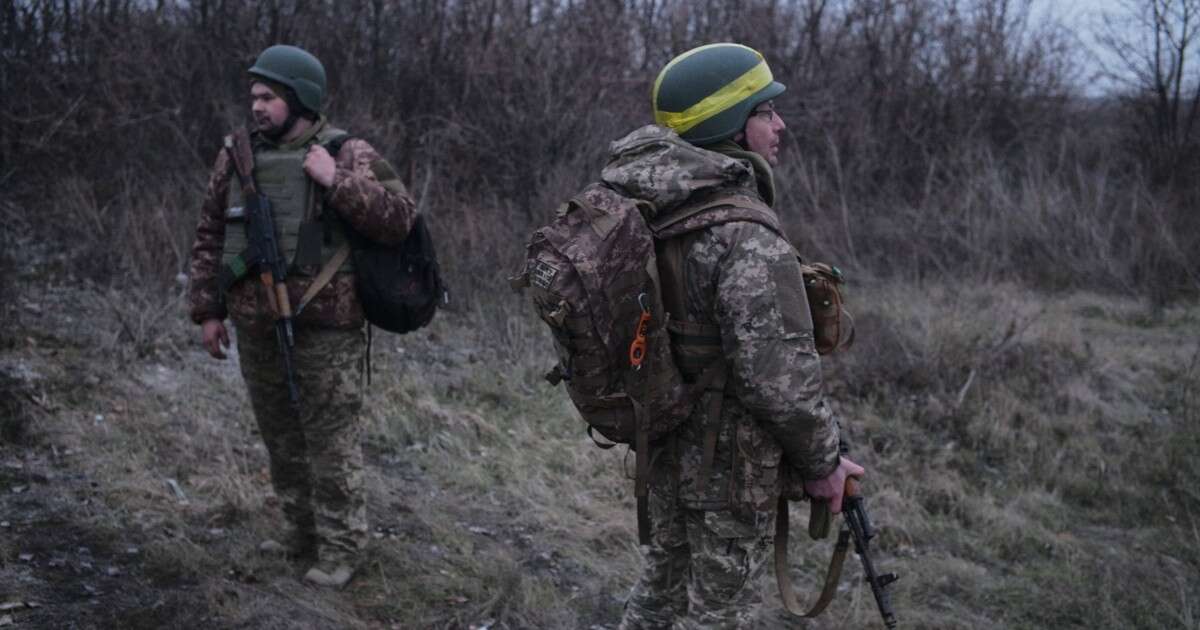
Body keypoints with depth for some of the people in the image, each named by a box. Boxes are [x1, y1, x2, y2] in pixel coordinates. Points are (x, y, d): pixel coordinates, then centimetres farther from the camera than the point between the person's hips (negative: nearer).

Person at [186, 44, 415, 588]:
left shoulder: (348, 155, -7)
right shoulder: (236, 158, 7)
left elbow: (400, 219, -15)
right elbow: (210, 236, 13)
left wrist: (338, 182, -22)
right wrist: (207, 309, 9)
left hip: (324, 331, -5)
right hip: (256, 329, 6)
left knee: (331, 441, 0)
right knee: (280, 438, 16)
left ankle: (339, 548, 11)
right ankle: (303, 530, 32)